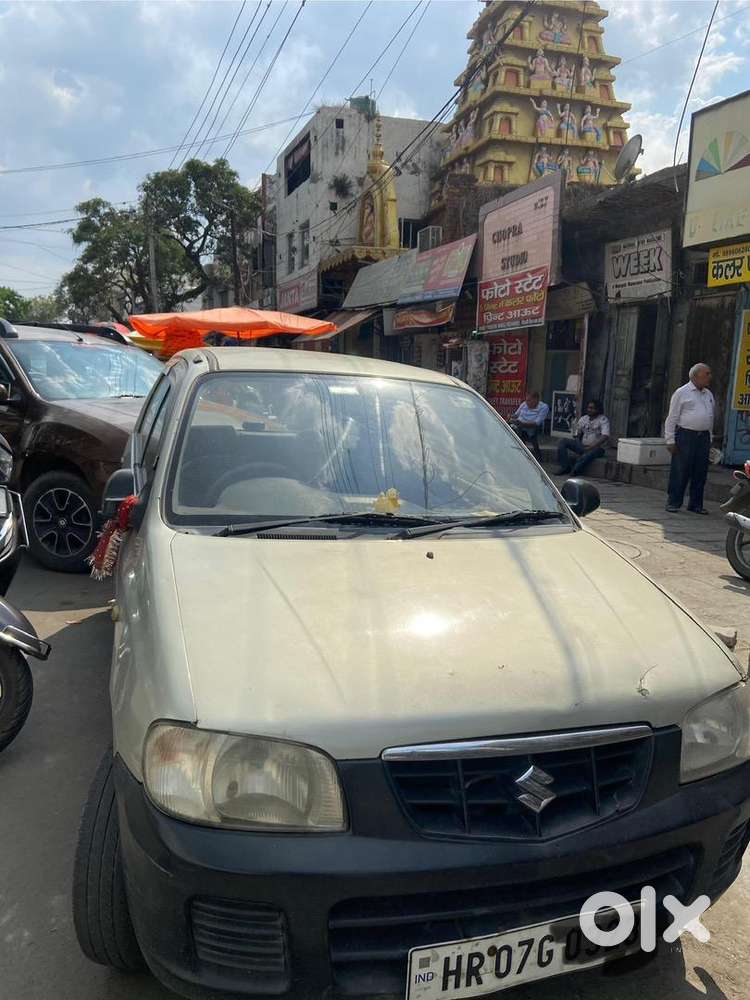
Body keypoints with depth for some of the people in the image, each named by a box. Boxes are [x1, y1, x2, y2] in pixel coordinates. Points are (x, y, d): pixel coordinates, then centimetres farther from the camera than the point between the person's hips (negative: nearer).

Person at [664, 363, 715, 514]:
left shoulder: (709, 394, 17)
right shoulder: (682, 393, -2)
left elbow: (710, 418, 21)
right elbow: (672, 418, -3)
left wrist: (709, 439, 15)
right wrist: (670, 440, -9)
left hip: (703, 437, 6)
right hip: (685, 435, -6)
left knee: (700, 473, 7)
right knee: (680, 472, -4)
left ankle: (696, 504, 15)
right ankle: (673, 502, 4)